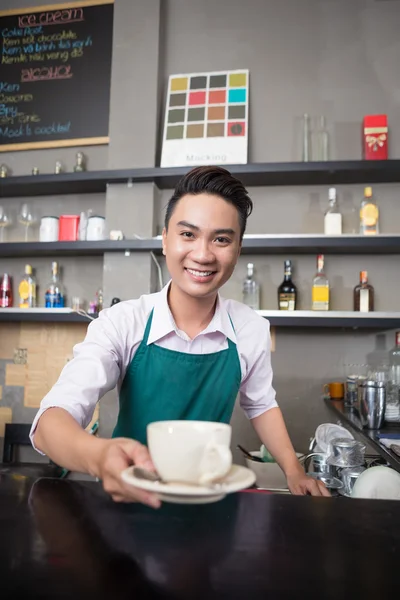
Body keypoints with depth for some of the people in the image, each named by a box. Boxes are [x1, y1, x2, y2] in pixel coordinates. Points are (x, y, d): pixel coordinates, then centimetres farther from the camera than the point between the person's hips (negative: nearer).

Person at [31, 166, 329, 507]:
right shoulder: (122, 324, -18)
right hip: (132, 496, -1)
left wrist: (294, 471, -4)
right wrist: (99, 456, -47)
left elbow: (260, 405, 8)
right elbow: (52, 419, -27)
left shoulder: (253, 330, -9)